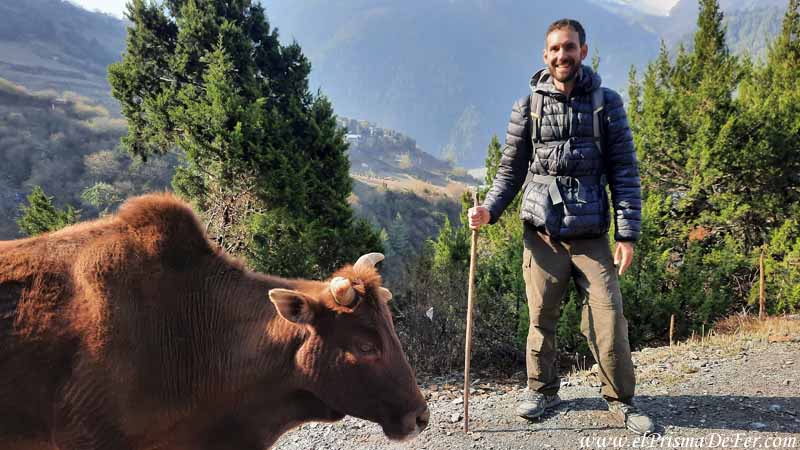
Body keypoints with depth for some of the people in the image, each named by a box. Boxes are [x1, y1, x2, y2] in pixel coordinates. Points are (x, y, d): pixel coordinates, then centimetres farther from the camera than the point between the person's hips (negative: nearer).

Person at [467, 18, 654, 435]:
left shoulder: (607, 103, 5)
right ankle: (542, 389, 27)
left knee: (609, 318, -1)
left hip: (592, 235, 0)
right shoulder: (528, 106, 6)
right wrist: (488, 209, -6)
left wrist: (627, 233, -4)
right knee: (541, 317, 6)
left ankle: (621, 400, 18)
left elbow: (624, 171, 2)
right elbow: (511, 168, 9)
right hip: (542, 234, 1)